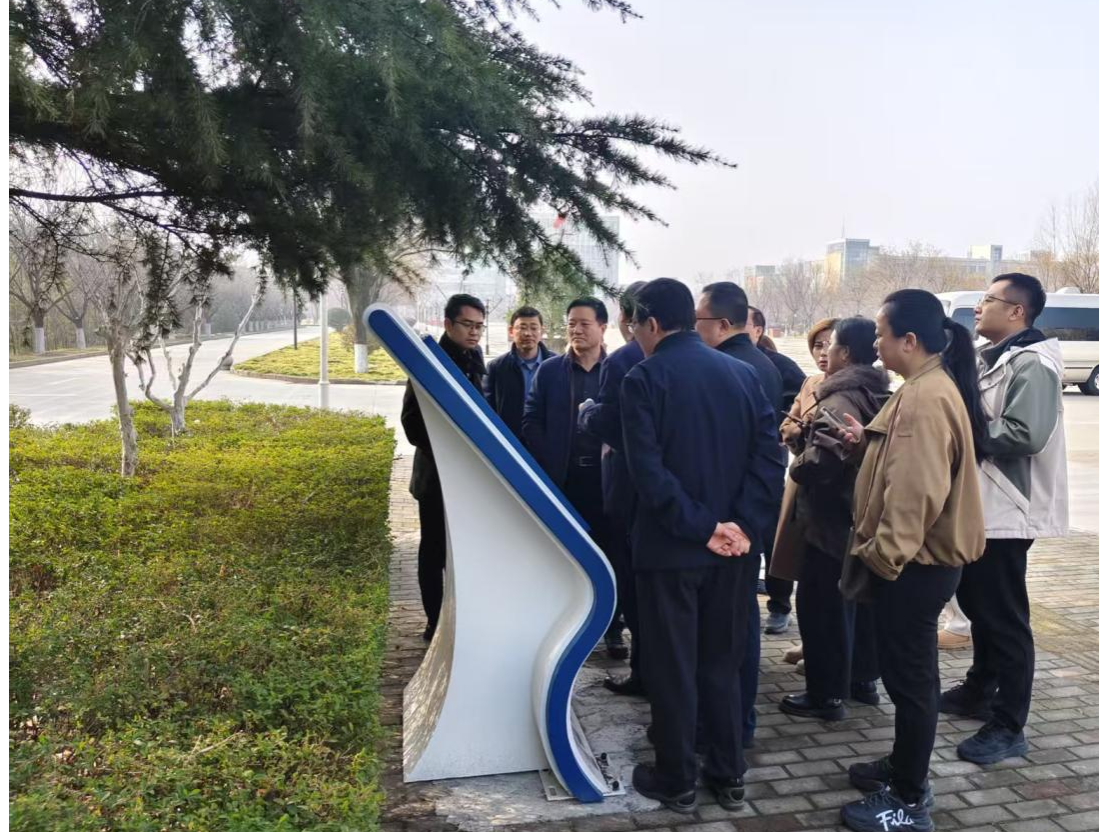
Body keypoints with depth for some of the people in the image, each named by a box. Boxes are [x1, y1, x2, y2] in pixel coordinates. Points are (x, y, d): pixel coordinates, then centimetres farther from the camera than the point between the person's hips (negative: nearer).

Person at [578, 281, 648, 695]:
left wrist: (586, 411, 2)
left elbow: (604, 424, -19)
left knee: (633, 581, 5)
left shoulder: (620, 361, -15)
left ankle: (644, 671, 12)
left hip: (630, 483, -7)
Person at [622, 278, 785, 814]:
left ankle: (676, 781, 22)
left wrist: (700, 527, -16)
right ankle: (729, 775, 27)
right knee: (722, 662, 18)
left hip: (670, 546, -5)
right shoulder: (742, 373, 4)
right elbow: (769, 456, -5)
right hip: (733, 545, 5)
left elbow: (648, 470, -20)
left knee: (672, 667, 9)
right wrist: (742, 524, -9)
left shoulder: (643, 379, -10)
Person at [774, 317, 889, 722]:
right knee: (859, 599, 20)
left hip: (831, 519, -10)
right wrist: (809, 428, 2)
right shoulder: (878, 397, 11)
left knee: (822, 606, 0)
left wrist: (798, 469, -13)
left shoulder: (840, 401, -20)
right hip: (862, 517, 10)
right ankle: (863, 679, 34)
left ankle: (826, 694, 8)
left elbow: (823, 457, -35)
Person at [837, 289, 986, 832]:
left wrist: (883, 555, -21)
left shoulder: (927, 397, -22)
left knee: (909, 676, 1)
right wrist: (867, 441, 5)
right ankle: (906, 767, 37)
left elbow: (916, 490, -27)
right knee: (907, 671, 21)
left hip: (914, 561, -10)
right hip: (916, 557, 10)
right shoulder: (928, 387, 11)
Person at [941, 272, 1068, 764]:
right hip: (979, 504, 10)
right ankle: (980, 690, 37)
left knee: (1005, 617, -2)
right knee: (976, 603, 20)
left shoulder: (1032, 363, -16)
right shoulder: (993, 358, 14)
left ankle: (1009, 728, 9)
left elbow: (1026, 435, -28)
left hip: (1006, 510, -10)